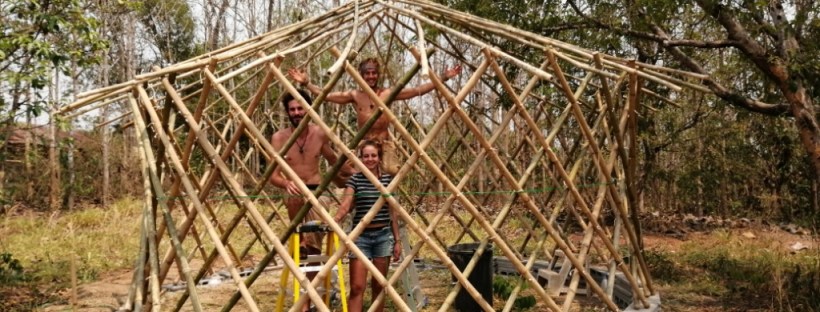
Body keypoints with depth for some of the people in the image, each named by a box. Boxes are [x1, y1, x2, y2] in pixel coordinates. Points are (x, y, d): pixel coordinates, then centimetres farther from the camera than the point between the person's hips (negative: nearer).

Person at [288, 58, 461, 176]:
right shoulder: (354, 96, 7)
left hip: (385, 143, -1)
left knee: (392, 171, -19)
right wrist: (306, 83, -2)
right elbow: (325, 95, 6)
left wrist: (443, 78, -2)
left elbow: (418, 90, 2)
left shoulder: (388, 94, 4)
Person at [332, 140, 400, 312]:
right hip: (361, 236, -2)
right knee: (356, 287, -6)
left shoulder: (388, 179, 5)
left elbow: (392, 212, 9)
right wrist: (333, 220, -33)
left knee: (378, 285, 10)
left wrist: (397, 240, 8)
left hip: (383, 235, 2)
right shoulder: (355, 179, -1)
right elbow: (345, 205, -13)